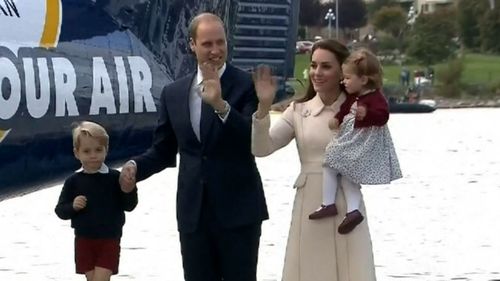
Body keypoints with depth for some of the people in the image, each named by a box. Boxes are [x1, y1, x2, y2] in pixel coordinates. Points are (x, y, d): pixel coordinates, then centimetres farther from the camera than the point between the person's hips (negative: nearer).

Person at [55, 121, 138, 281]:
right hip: (84, 240, 2)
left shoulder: (114, 178, -3)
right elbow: (60, 210, 4)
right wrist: (73, 206, -17)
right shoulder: (74, 181, 0)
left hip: (109, 241, -2)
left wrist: (129, 189, -20)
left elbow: (129, 206, -1)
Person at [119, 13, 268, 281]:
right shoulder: (173, 93, 9)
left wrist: (221, 105, -30)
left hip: (238, 209, -4)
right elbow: (163, 150, 13)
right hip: (193, 212, 4)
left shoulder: (247, 85, -5)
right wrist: (135, 166, -7)